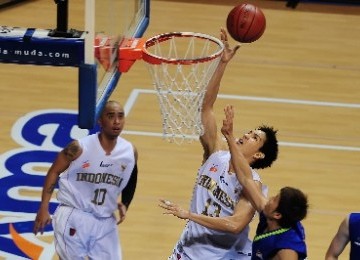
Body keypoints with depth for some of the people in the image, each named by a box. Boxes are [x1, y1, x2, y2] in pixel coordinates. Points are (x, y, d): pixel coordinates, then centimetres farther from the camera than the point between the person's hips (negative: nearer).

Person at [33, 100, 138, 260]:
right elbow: (54, 172, -4)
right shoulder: (80, 147, -16)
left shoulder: (130, 152, -4)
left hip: (105, 221, 4)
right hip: (73, 217, -4)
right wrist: (44, 208, -8)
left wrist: (124, 204, 5)